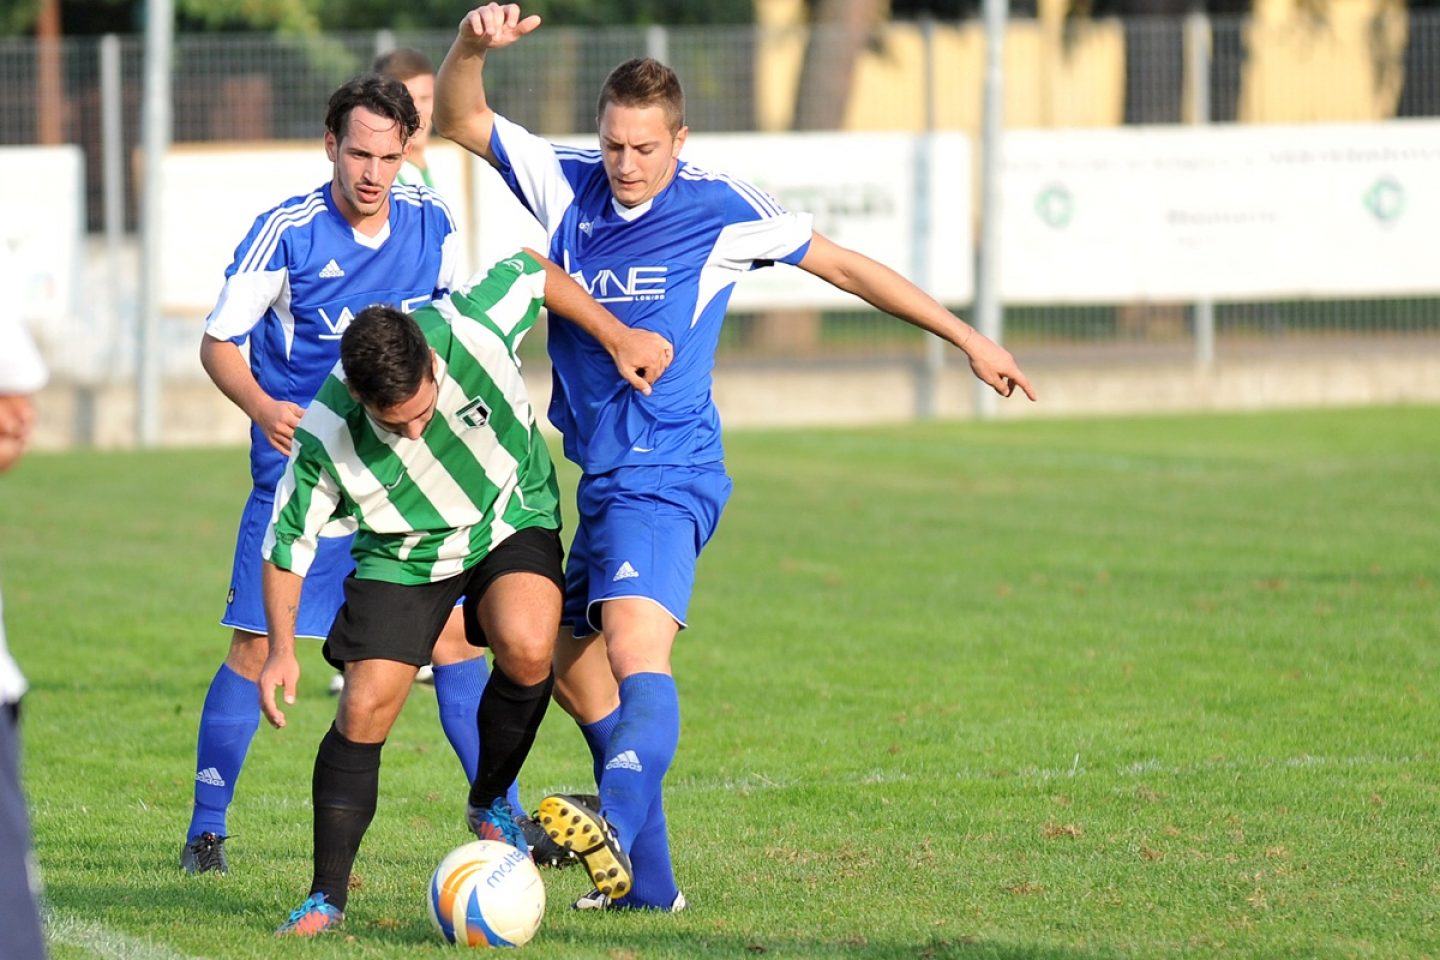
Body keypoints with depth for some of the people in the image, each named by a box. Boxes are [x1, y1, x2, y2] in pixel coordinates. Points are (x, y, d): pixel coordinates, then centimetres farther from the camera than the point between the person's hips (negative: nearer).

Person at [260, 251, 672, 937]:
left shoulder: (470, 330, -31)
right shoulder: (327, 436, -28)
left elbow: (534, 273, -9)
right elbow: (288, 536, -12)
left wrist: (617, 338, -7)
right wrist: (282, 649, -15)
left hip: (512, 516, 0)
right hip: (402, 554, 0)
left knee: (526, 647, -28)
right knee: (363, 711, -12)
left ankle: (491, 802, -1)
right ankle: (327, 897, 2)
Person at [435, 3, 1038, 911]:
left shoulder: (718, 209, -5)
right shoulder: (566, 186, 5)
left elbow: (843, 264, 5)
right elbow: (459, 119, 4)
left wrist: (969, 338, 8)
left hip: (666, 478, -7)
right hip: (599, 480, 7)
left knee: (635, 648, -28)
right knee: (570, 665, 12)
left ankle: (618, 829, -49)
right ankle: (646, 878, 19)